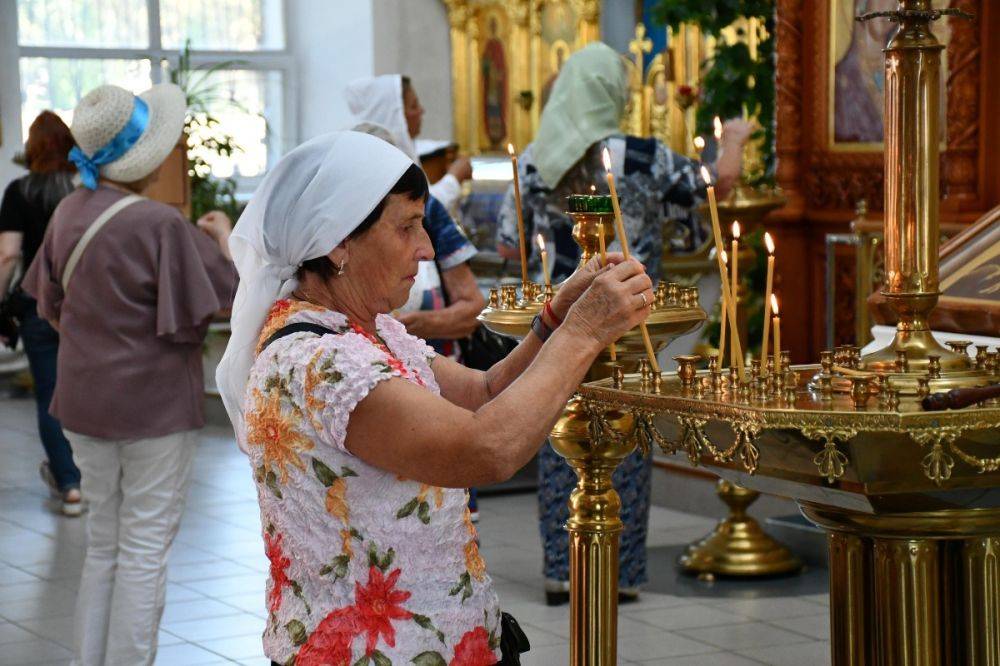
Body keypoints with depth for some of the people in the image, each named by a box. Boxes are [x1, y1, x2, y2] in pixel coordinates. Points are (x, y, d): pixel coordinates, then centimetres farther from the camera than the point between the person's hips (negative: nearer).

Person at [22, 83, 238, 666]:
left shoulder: (69, 214, 2)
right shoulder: (161, 225, -20)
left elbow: (53, 305, 12)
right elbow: (221, 298, -15)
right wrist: (222, 240, 1)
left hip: (84, 399, 7)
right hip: (155, 401, -7)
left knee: (103, 546, 17)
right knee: (145, 550, 3)